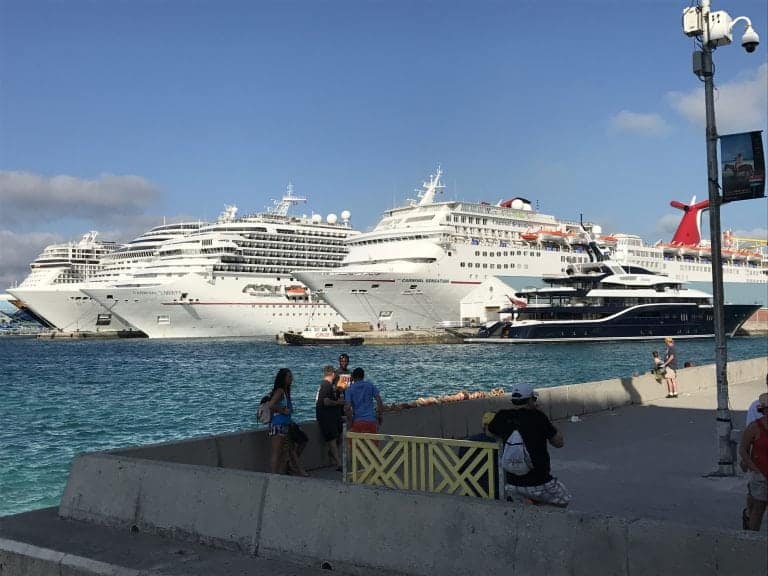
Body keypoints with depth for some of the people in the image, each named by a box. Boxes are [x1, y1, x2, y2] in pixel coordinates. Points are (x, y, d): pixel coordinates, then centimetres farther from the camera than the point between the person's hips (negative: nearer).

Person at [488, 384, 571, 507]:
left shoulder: (502, 417, -5)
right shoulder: (538, 416, -16)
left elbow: (490, 432, 18)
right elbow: (559, 443, -4)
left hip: (513, 483, 5)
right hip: (538, 484, -5)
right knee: (564, 498, 21)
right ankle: (536, 500, 2)